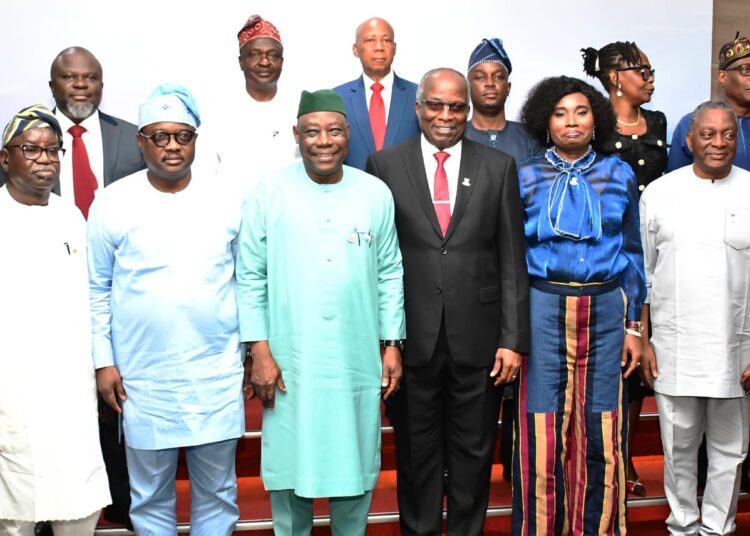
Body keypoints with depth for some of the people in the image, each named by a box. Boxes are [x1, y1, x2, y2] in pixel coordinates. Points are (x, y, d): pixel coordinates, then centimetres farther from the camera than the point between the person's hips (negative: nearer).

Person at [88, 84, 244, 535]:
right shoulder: (113, 202, -2)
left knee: (218, 490, 12)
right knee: (150, 495, 12)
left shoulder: (227, 199, 1)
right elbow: (97, 289, 3)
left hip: (218, 375, 1)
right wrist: (103, 361, 1)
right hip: (142, 378, 0)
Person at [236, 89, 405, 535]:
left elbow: (390, 274, 7)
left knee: (355, 464, 13)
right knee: (290, 462, 10)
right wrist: (260, 350, -5)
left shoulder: (376, 193, 2)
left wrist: (393, 344, 5)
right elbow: (250, 276, -1)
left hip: (358, 360, 2)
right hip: (289, 361, -1)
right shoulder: (269, 194, -4)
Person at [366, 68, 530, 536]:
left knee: (474, 453, 12)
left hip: (478, 337, 1)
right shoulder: (385, 165, 2)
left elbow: (512, 261, 2)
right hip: (412, 336, 0)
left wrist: (513, 339, -3)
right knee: (416, 454, 12)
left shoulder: (499, 168, 5)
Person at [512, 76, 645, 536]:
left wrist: (633, 326, 7)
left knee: (602, 430, 3)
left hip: (606, 309, 1)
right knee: (544, 431, 1)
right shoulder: (526, 177, 5)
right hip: (544, 308, -1)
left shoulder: (619, 175, 8)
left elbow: (632, 253, 11)